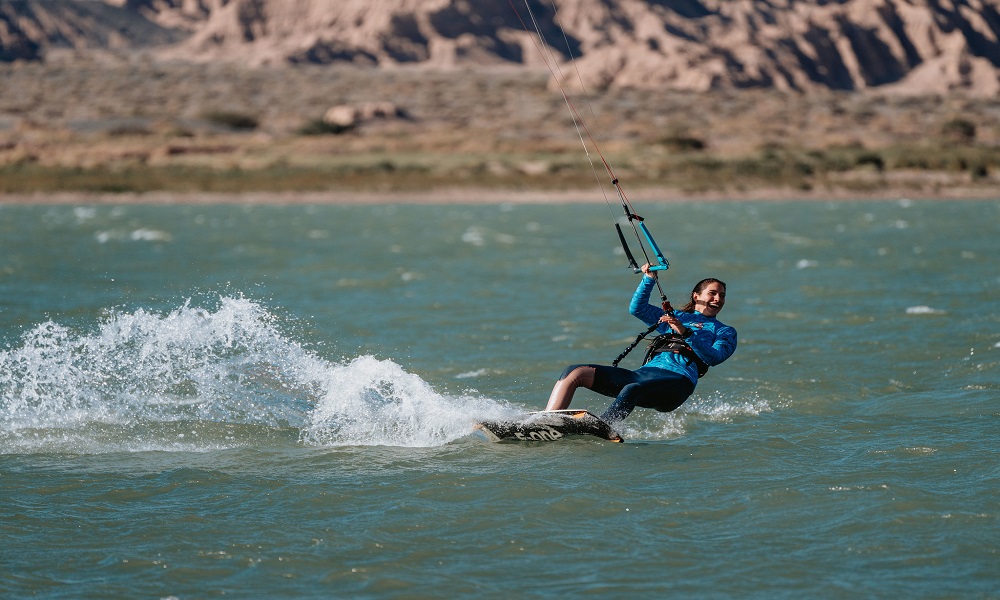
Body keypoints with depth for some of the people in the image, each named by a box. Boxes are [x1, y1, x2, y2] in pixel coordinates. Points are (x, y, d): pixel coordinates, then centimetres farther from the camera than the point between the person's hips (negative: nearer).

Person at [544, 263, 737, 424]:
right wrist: (649, 279, 8)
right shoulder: (674, 316, 31)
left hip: (678, 380, -5)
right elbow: (637, 308, 22)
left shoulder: (726, 332, 19)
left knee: (631, 390, -40)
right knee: (574, 372, -13)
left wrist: (685, 333, -11)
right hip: (645, 373, 5)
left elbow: (714, 357, -1)